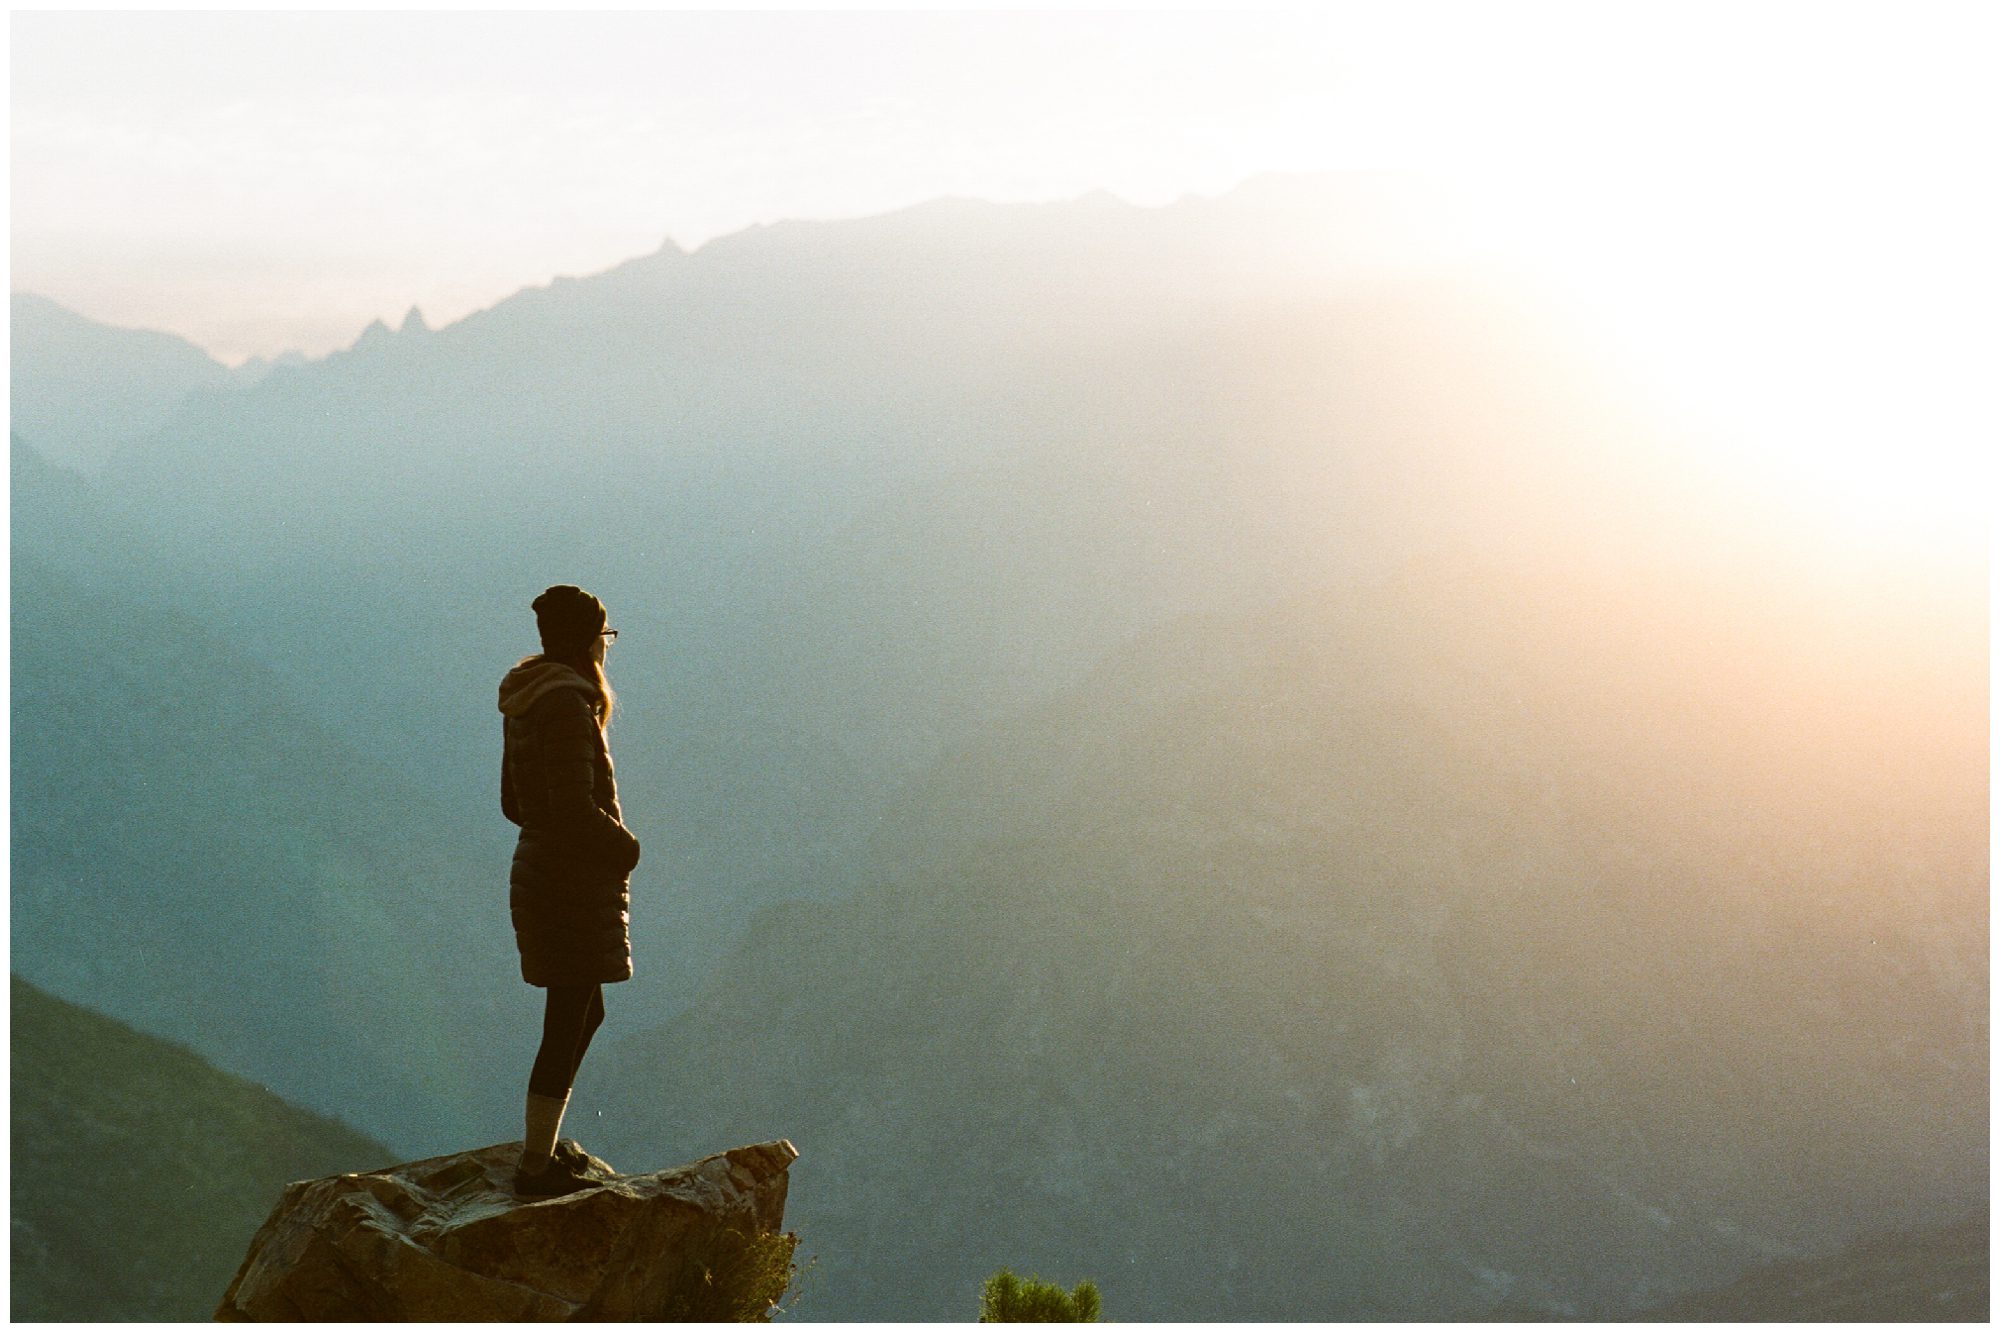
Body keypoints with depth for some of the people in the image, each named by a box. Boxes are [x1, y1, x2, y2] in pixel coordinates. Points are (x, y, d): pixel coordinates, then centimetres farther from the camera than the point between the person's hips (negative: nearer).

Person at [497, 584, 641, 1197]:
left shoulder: (526, 703, 9)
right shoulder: (567, 705, -21)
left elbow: (513, 802, 16)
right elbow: (574, 807, -27)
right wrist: (625, 846, -10)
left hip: (542, 870, 10)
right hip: (574, 886, -10)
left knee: (584, 1012, 22)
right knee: (567, 1024, 0)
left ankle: (543, 1139, 31)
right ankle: (536, 1165, 8)